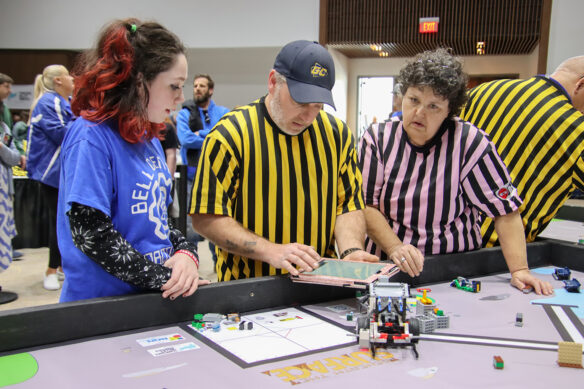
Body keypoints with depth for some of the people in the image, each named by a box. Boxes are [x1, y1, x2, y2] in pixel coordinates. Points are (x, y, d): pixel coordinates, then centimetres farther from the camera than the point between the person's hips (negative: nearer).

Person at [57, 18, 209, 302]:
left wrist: (185, 253, -6)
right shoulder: (91, 136, -17)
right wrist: (163, 278, -19)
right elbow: (90, 233, -22)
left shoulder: (148, 137, 8)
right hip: (100, 305, -7)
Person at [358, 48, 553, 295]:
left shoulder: (470, 143, -2)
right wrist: (394, 248, -17)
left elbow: (505, 210, -2)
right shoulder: (377, 139, 3)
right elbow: (366, 205, -2)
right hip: (386, 268, 1)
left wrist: (519, 270, -11)